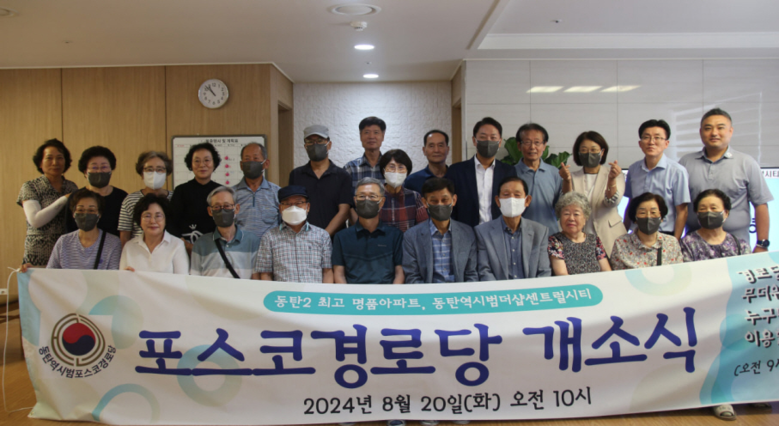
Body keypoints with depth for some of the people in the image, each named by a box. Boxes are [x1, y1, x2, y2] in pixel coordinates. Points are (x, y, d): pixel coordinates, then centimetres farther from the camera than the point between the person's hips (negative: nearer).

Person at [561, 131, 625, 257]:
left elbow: (612, 202, -12)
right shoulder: (573, 177, 8)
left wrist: (612, 179, -30)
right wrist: (566, 181, -25)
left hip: (609, 237, -1)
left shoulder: (616, 175, 6)